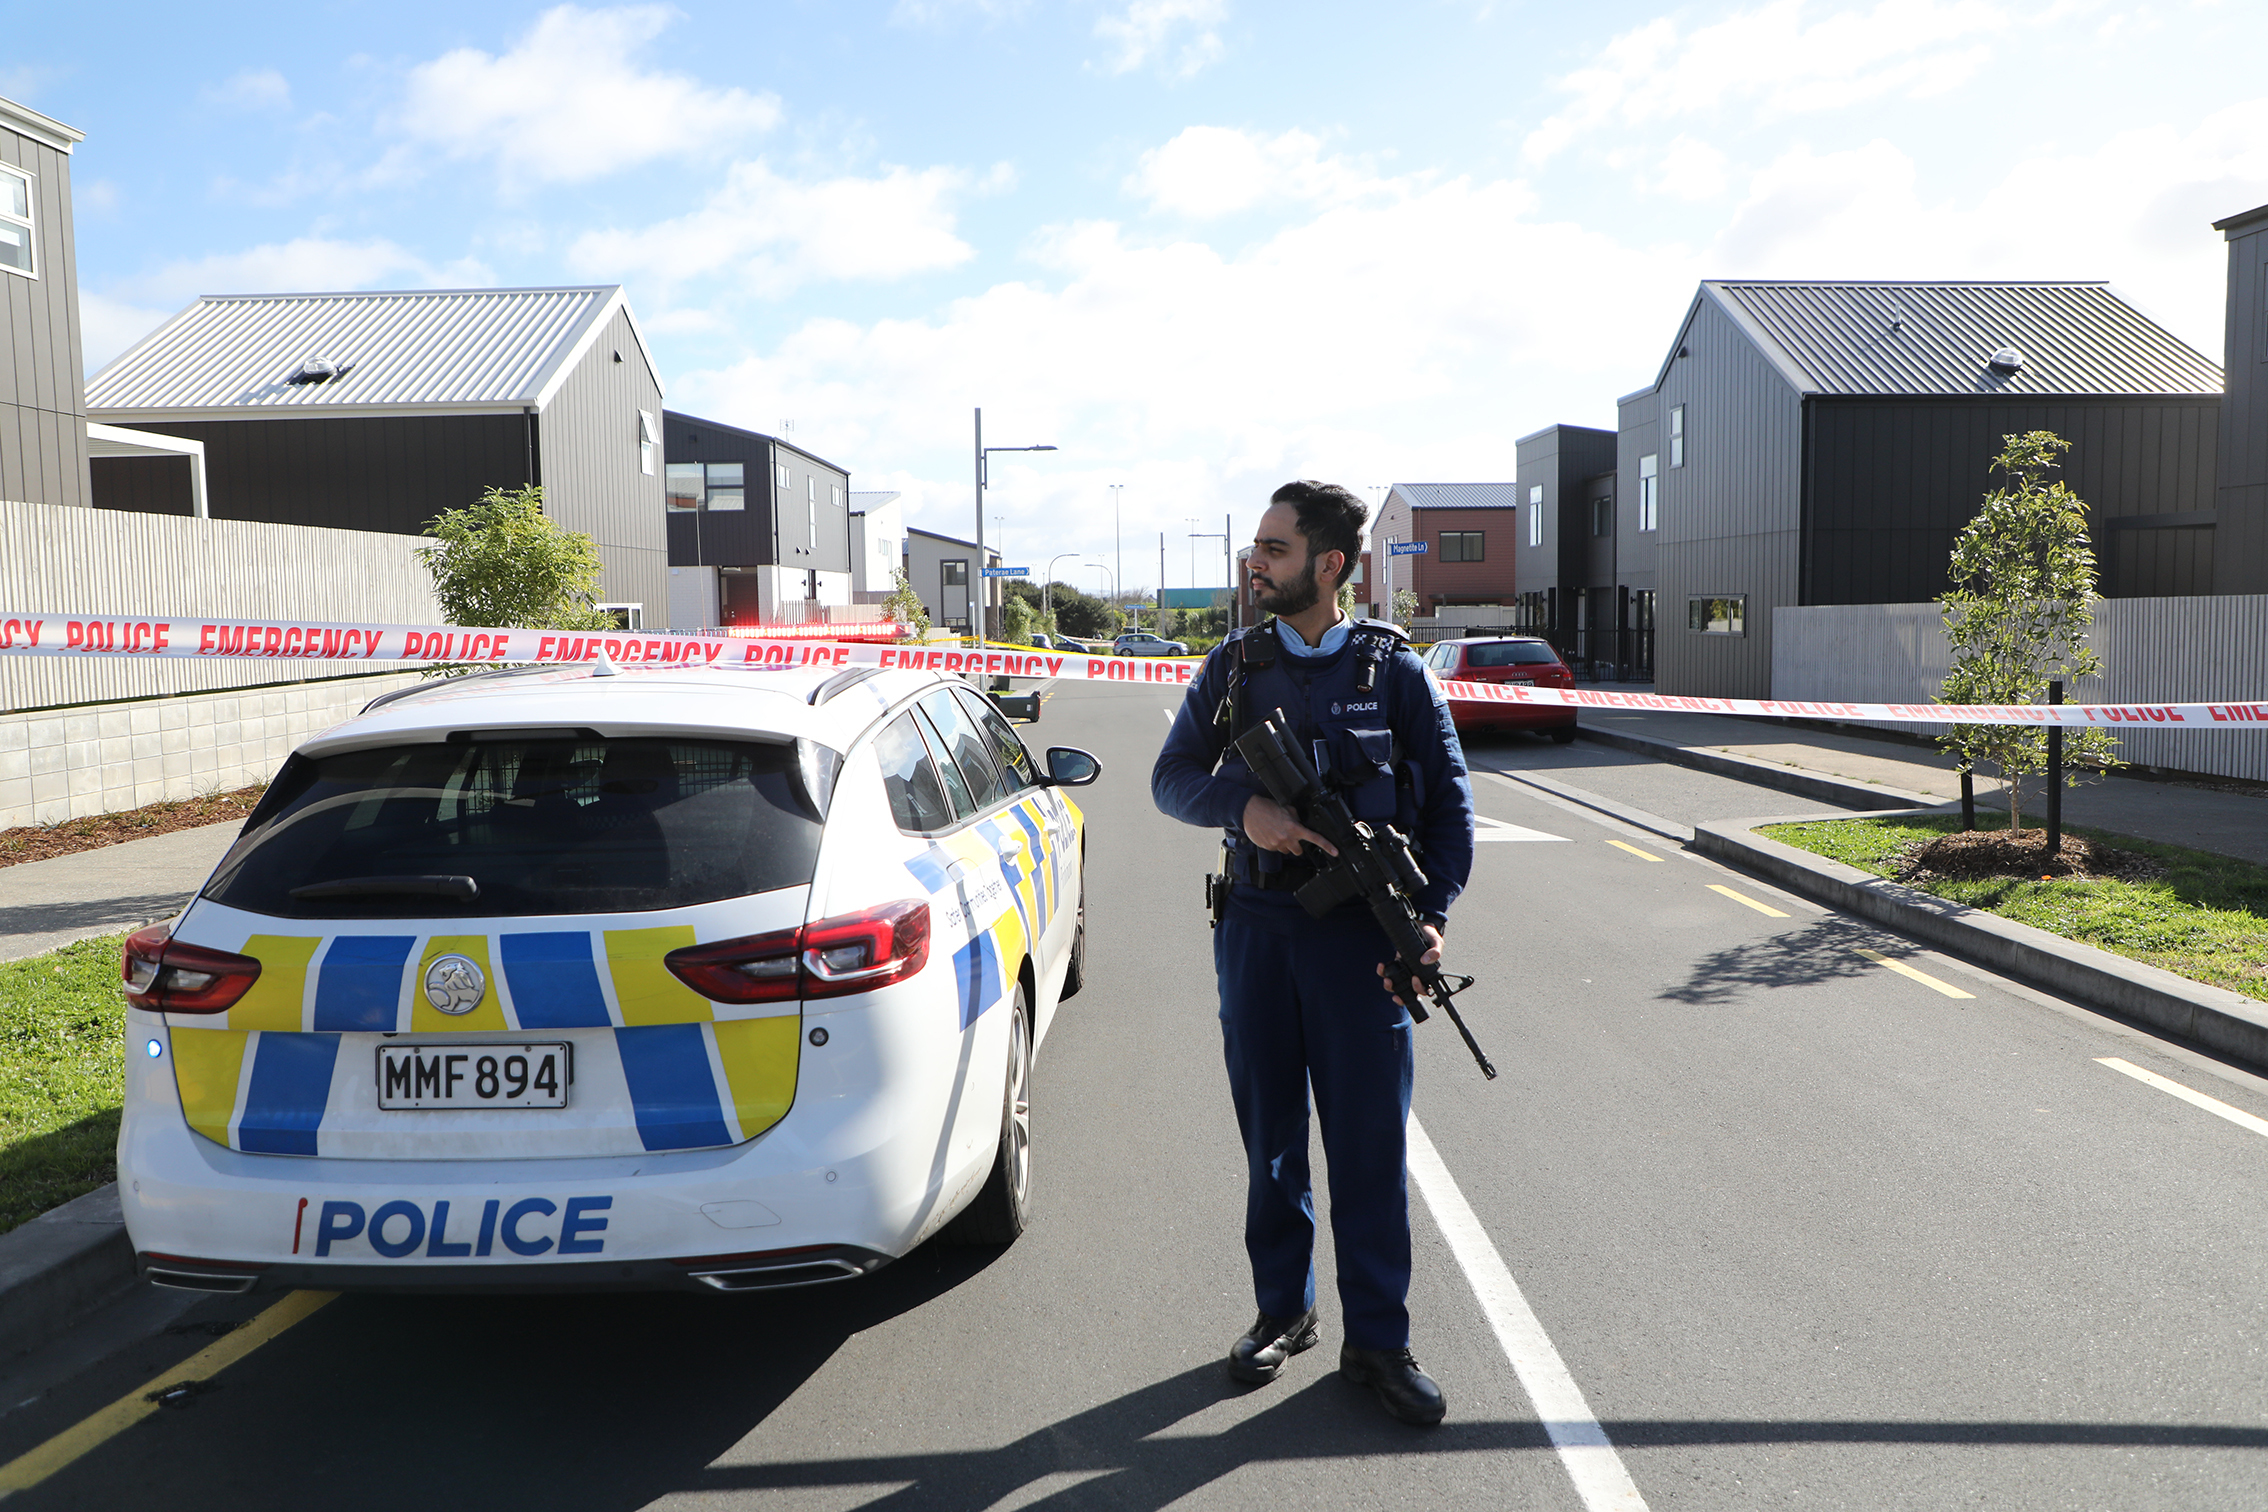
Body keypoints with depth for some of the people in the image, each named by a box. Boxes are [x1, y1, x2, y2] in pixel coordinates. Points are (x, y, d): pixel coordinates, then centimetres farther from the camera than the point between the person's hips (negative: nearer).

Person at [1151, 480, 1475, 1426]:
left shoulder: (1395, 670, 0)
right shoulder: (1232, 667, 7)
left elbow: (1449, 800, 2)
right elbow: (1172, 777, 6)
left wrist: (1431, 913, -11)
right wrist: (1243, 805, -15)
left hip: (1361, 931, -2)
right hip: (1255, 924, 3)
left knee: (1370, 1137, 2)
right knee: (1270, 1135, 12)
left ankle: (1377, 1340, 16)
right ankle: (1283, 1313, 29)